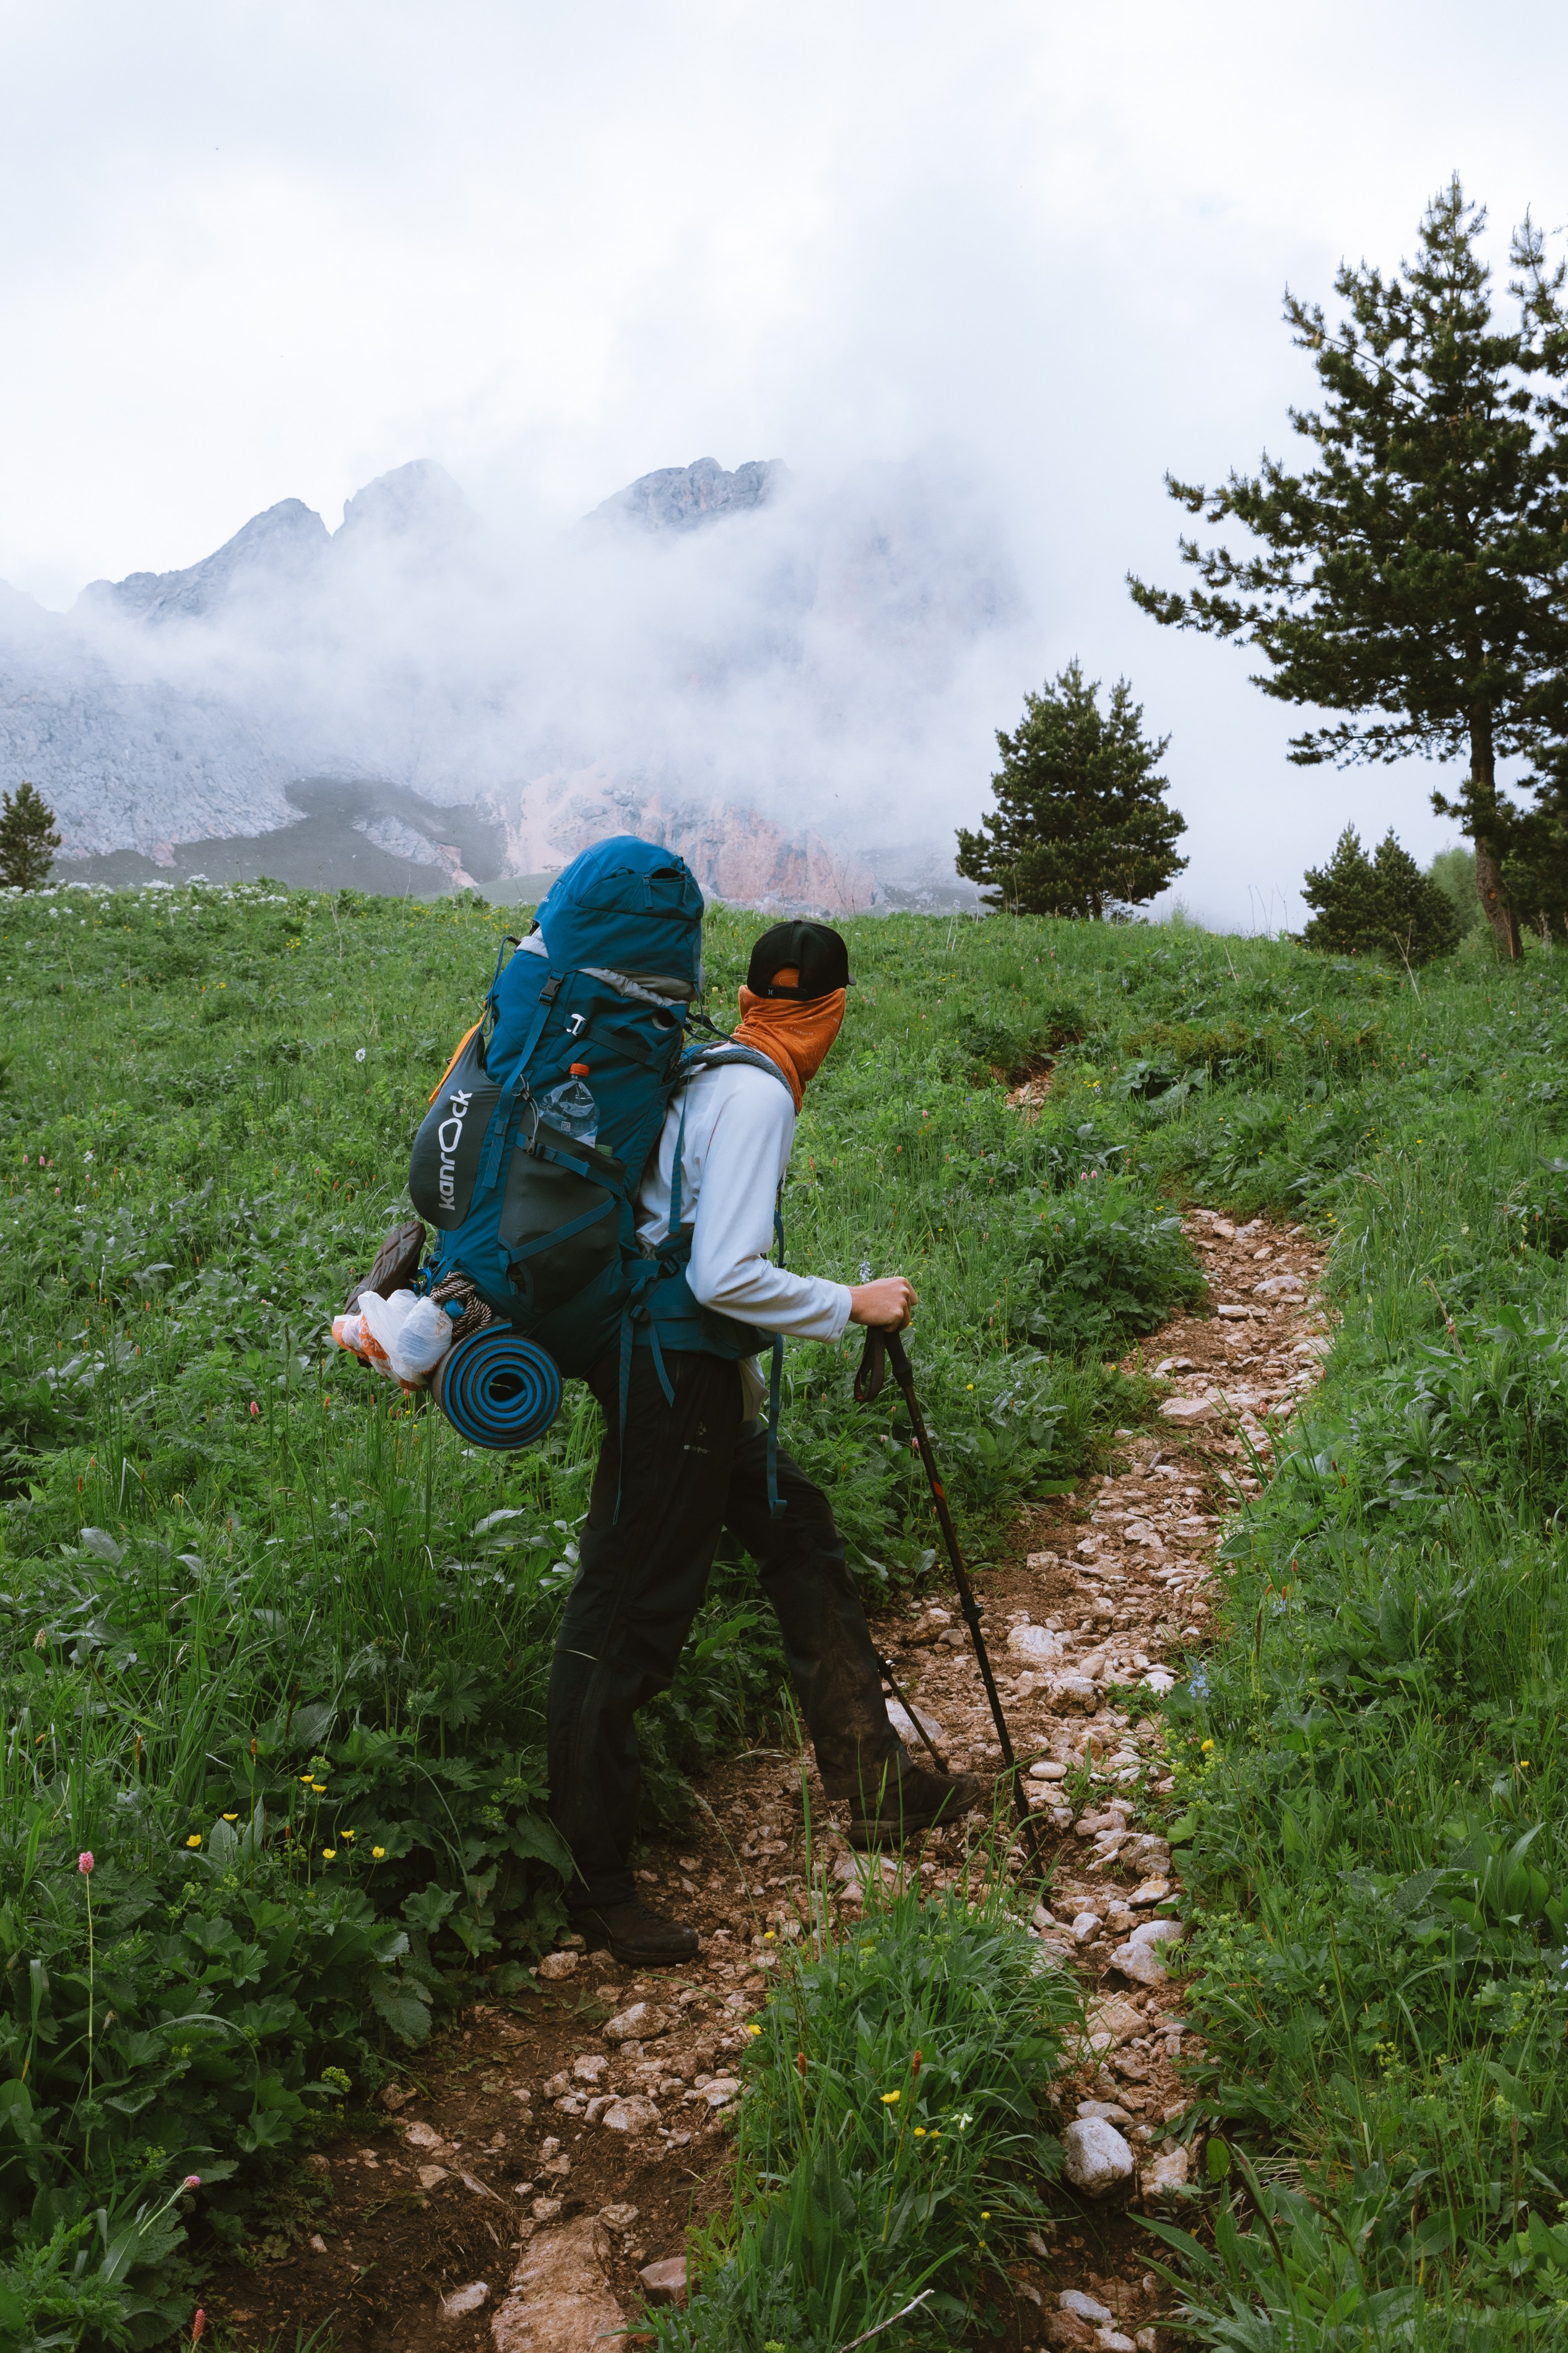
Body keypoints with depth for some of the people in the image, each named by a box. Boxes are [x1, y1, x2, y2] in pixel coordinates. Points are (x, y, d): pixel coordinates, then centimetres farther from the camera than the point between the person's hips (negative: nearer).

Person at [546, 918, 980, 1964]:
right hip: (673, 1377, -10)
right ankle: (594, 1884, 11)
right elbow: (726, 1277, -26)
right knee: (627, 1620, -1)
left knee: (800, 1532, 17)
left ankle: (876, 1785, 27)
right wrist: (851, 1306, -15)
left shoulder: (705, 1072, 10)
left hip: (695, 1373, 10)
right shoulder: (757, 1098, -18)